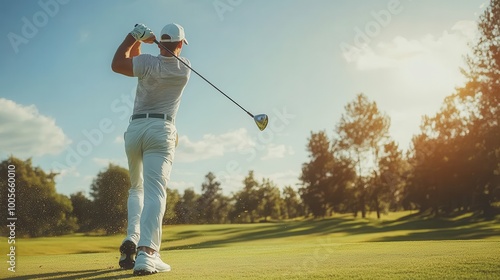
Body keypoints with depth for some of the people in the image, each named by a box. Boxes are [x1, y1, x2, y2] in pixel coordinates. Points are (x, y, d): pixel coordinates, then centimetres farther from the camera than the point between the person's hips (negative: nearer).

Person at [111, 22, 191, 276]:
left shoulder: (148, 63, -2)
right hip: (161, 131, -1)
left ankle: (132, 238, 0)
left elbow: (117, 64, 7)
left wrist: (134, 37, 10)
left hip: (135, 129, 2)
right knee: (154, 192, -14)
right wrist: (143, 39, 7)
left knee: (137, 188, 20)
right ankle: (146, 252, -31)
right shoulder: (185, 68, 5)